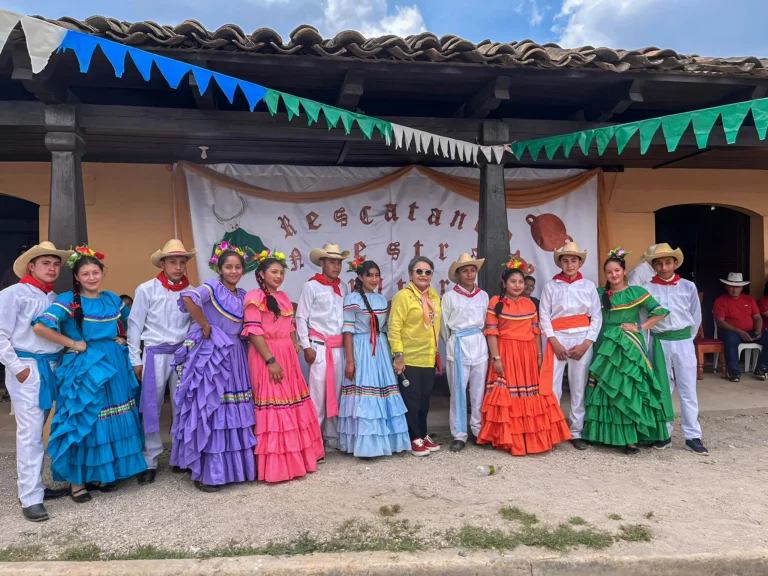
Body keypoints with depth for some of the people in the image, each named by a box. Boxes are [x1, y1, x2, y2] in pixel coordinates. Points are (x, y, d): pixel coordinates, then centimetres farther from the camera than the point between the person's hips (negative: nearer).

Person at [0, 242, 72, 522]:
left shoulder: (56, 298, 11)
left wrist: (61, 362, 3)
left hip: (52, 367, 6)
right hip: (27, 368, -5)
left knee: (38, 429, 13)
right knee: (30, 432, -5)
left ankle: (32, 484, 25)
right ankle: (30, 498, 1)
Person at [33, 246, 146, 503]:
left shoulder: (112, 299, 7)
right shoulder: (68, 300, -10)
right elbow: (40, 327, -22)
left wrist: (124, 339, 8)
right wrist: (72, 344, -16)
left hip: (114, 365, 6)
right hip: (83, 368, -5)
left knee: (114, 420, 10)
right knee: (84, 421, 0)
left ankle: (102, 473, 25)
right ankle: (77, 480, 14)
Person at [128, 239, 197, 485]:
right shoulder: (146, 289, -3)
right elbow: (135, 326, 0)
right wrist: (135, 360, -1)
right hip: (155, 355, -2)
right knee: (150, 409, 3)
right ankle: (150, 462, 16)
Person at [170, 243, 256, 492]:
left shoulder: (242, 294, 12)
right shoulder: (213, 287, -10)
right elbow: (188, 298, -29)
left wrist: (239, 335, 4)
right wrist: (204, 325, -21)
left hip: (235, 355, 7)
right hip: (211, 354, -7)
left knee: (236, 411, 10)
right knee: (210, 410, -3)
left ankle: (234, 465, 22)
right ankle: (207, 473, 7)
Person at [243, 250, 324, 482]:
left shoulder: (283, 297, 15)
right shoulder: (255, 297, -9)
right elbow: (254, 332, -16)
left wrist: (295, 343, 7)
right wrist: (271, 360, -20)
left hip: (288, 356, 8)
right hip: (266, 357, -8)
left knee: (292, 405, 12)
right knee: (273, 407, -3)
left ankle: (295, 458, 26)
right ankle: (276, 465, 8)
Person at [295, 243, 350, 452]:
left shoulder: (342, 287, 10)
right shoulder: (311, 286, -4)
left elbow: (346, 317, 13)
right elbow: (301, 318, -5)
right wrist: (307, 347, -9)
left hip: (339, 347, 5)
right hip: (320, 346, -5)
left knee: (336, 392, 11)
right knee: (317, 393, -4)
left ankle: (333, 439, 23)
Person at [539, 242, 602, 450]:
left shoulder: (589, 285, 6)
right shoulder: (550, 286, 3)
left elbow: (597, 317, 3)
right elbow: (544, 316, 0)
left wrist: (586, 343, -7)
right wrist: (555, 342, -10)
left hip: (582, 339, 1)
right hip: (557, 339, -1)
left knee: (579, 387, 6)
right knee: (551, 387, -5)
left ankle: (577, 432, 17)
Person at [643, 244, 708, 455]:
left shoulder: (688, 286, 2)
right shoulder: (647, 289, -2)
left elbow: (696, 316, 10)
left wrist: (686, 338, 10)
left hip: (684, 341, 1)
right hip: (660, 342, 0)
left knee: (688, 391, 3)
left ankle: (693, 437, 10)